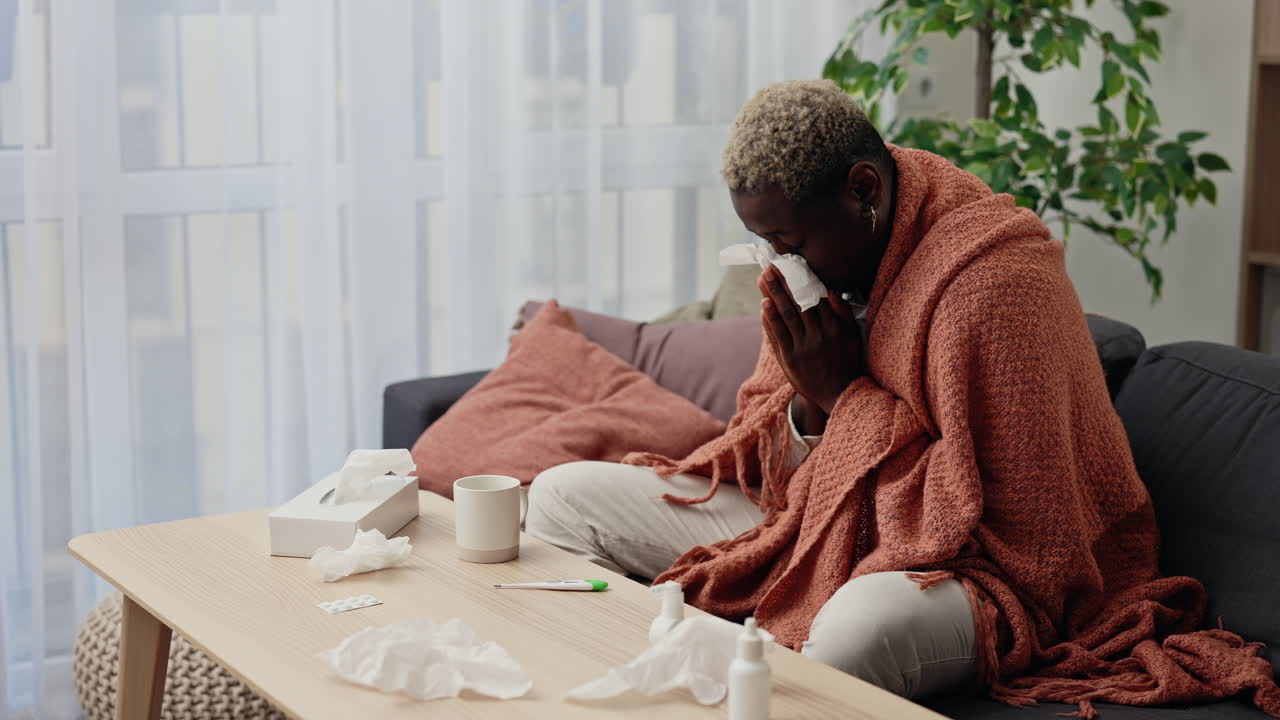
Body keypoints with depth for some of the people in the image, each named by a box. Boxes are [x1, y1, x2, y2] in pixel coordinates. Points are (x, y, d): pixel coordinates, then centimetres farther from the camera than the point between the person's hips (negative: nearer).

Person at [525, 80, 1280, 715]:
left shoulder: (992, 285, -21)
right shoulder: (814, 265, 3)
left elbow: (993, 521, -21)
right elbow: (778, 475, 12)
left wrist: (848, 395, -18)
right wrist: (808, 406, -12)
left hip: (970, 566, -8)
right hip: (818, 529, 8)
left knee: (864, 624, -46)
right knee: (564, 497, 0)